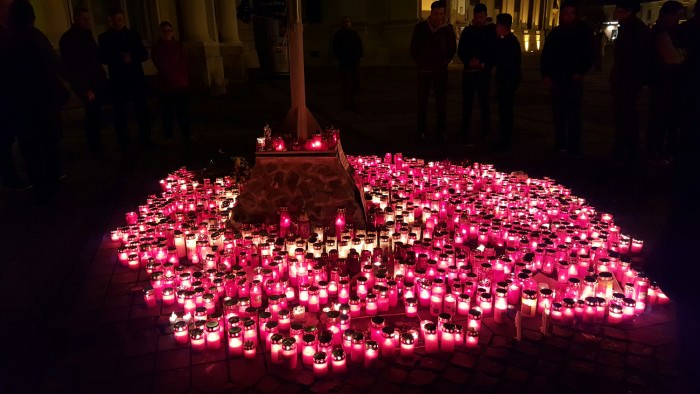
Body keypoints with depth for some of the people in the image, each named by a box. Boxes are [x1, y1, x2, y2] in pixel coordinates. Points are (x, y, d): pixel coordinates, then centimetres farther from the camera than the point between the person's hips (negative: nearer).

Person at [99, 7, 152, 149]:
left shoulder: (133, 34, 10)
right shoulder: (104, 38, 6)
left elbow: (144, 54, 7)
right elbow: (103, 58, 0)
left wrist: (132, 58, -13)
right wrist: (119, 58, -17)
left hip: (136, 77, 1)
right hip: (118, 80, -1)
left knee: (142, 108, -1)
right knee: (120, 111, -1)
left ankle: (145, 139, 8)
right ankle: (123, 143, 5)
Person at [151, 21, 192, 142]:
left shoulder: (178, 46, 11)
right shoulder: (157, 48, 4)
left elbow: (183, 64, 6)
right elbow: (162, 67, -3)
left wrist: (184, 79, -7)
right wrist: (176, 76, -8)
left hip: (181, 84, 2)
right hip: (166, 85, -2)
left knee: (183, 111, 4)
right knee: (168, 113, -4)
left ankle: (187, 135, 12)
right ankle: (168, 137, 1)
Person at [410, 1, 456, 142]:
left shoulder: (448, 28, -5)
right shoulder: (420, 28, -4)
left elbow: (452, 48, 7)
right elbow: (414, 48, 7)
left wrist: (444, 62, 2)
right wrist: (419, 63, 4)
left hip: (441, 70, 0)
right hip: (424, 70, 0)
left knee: (441, 102, 2)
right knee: (422, 102, 4)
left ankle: (441, 131, 10)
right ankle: (421, 131, 12)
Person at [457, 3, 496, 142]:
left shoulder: (492, 30, 3)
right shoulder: (467, 31, 9)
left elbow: (495, 51, 1)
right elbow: (460, 51, 7)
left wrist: (485, 64, -14)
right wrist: (469, 61, -11)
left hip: (484, 72, -2)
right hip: (468, 70, 2)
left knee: (484, 101, 1)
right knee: (467, 101, 2)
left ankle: (485, 131, 9)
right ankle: (464, 130, 7)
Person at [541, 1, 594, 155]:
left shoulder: (584, 32, 3)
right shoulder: (555, 33, 9)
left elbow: (588, 55, 4)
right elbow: (545, 56, 10)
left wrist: (581, 72, -8)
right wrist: (546, 75, 0)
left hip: (574, 80, -2)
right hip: (556, 79, 3)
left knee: (573, 114, -6)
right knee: (558, 113, 4)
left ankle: (574, 147, -4)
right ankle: (560, 144, 11)